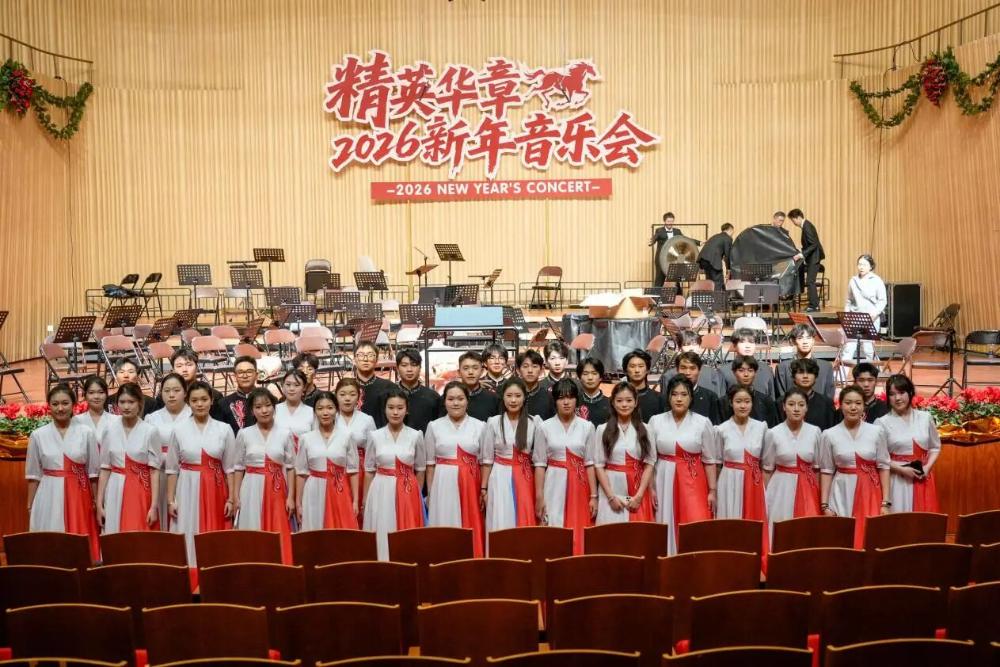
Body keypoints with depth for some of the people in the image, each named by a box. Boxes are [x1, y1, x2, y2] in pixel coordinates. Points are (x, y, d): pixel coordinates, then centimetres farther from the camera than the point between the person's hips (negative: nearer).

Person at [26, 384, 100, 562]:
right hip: (49, 498, 1)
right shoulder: (38, 435, 2)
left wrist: (97, 502, 4)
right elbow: (33, 475, 7)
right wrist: (30, 506, 8)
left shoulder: (87, 433, 0)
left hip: (78, 497, -1)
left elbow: (93, 472, 4)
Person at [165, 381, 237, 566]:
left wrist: (231, 498, 0)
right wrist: (170, 500, 1)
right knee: (188, 538, 2)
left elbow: (229, 467, 3)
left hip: (215, 490, 0)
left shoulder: (224, 429, 0)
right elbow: (171, 468, 4)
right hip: (188, 489, 0)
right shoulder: (179, 429, 0)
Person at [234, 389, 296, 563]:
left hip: (277, 491, 0)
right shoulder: (244, 434, 2)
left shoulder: (286, 433, 1)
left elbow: (290, 467, 3)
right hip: (252, 490, 0)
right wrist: (236, 497, 2)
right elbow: (238, 467, 6)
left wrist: (291, 496, -1)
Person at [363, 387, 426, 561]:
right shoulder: (374, 436, 0)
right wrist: (365, 502, 7)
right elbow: (369, 471, 6)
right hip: (381, 492, 0)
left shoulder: (416, 436, -1)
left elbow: (420, 470, 9)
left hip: (407, 494, 0)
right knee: (382, 537, 2)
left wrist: (417, 495, 9)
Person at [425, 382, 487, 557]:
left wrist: (484, 490, 0)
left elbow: (484, 461, 6)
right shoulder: (434, 426, 4)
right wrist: (430, 493, 3)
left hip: (470, 485, 0)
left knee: (471, 529, 2)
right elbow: (430, 463, 6)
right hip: (443, 484, 0)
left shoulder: (479, 426, 3)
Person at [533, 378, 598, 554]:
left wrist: (594, 496, 0)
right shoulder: (544, 427, 1)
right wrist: (539, 497, -4)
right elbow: (540, 464, 1)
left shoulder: (587, 427, 3)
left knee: (578, 534, 1)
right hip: (554, 485, -1)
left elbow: (590, 463, 4)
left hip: (578, 486, 1)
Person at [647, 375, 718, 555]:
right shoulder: (656, 421, 2)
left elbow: (710, 460, 3)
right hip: (665, 481, 1)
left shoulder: (703, 422, 0)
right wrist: (650, 488, 0)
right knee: (667, 528, 4)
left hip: (693, 482, -1)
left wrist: (712, 491, 1)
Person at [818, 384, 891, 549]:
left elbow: (883, 467, 2)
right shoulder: (829, 435, -1)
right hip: (842, 494, 0)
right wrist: (824, 505, -1)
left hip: (870, 494, 0)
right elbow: (826, 471, 2)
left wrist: (885, 502, -1)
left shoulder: (877, 431, 0)